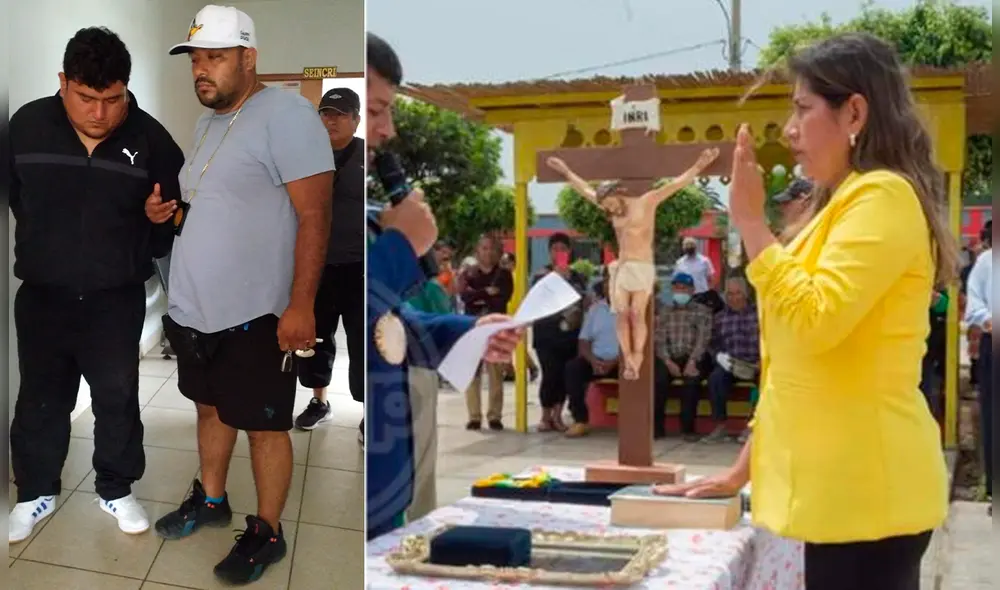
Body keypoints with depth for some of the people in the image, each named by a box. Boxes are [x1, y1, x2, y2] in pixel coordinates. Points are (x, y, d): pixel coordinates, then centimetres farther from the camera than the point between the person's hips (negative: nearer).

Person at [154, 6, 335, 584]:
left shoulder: (286, 114, -16)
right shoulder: (208, 121, 12)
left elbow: (315, 216, -20)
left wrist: (300, 305, -23)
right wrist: (172, 214, 9)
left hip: (254, 315, -8)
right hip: (197, 310, 9)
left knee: (264, 426, 4)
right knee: (212, 407, 22)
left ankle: (268, 533, 19)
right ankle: (211, 500, 40)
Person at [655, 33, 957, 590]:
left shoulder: (883, 196, -12)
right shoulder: (840, 206, 19)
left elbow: (813, 320, -24)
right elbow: (791, 360, 20)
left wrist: (751, 221, -16)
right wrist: (745, 469, 19)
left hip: (863, 487, -9)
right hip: (835, 484, 9)